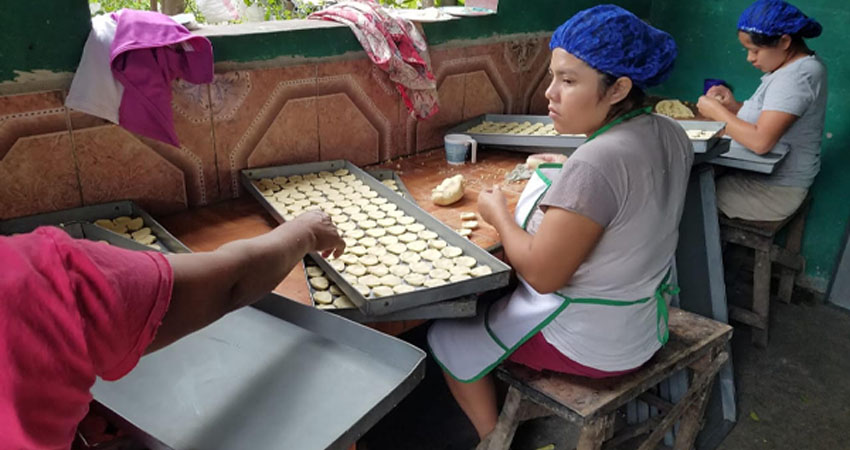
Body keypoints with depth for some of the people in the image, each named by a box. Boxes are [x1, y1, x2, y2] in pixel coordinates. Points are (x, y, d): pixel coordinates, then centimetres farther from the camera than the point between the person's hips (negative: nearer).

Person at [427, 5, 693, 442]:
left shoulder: (593, 164, -32)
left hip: (593, 344, -9)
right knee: (494, 300, 30)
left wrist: (498, 213, -11)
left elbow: (541, 274, -26)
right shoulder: (671, 134, -5)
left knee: (446, 338, 11)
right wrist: (563, 174, 9)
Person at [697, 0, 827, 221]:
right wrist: (734, 106, -2)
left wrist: (717, 111, -19)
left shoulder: (795, 77, -24)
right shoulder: (803, 64, 9)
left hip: (775, 189, -9)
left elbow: (761, 142, -32)